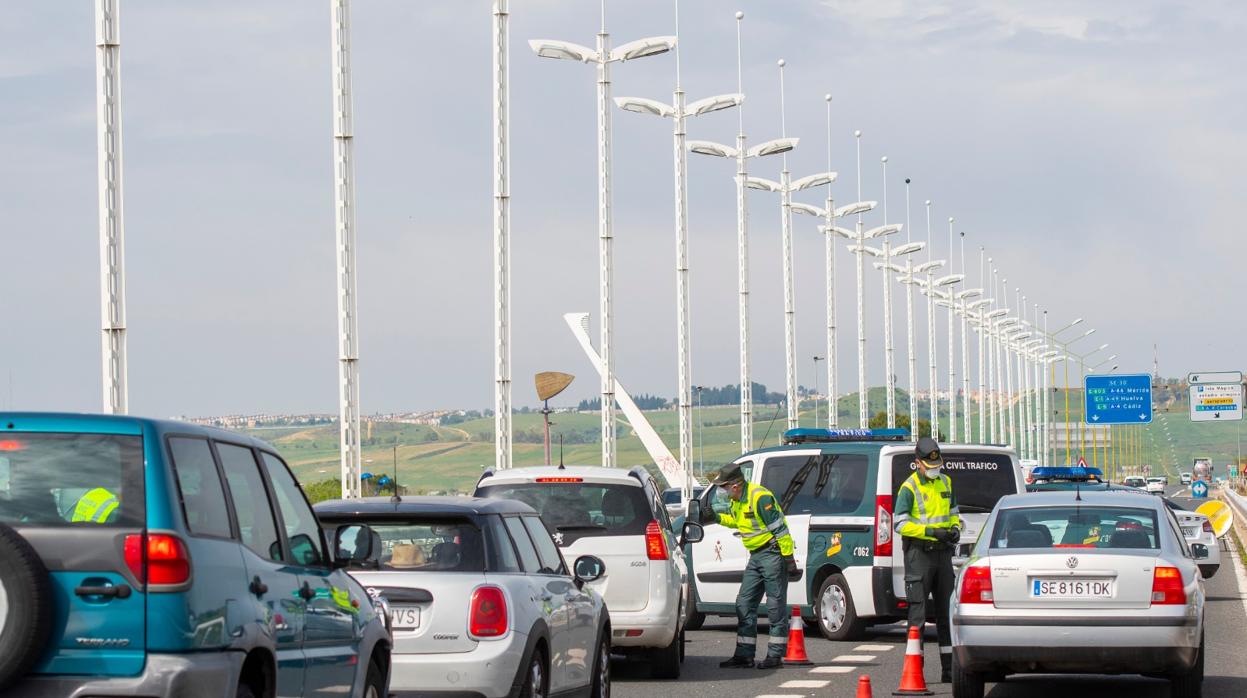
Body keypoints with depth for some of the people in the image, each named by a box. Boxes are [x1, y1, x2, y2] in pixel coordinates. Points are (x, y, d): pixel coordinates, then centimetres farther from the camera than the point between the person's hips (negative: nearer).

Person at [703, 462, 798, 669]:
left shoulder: (760, 497, -21)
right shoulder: (738, 501, 9)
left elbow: (780, 528, -21)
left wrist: (788, 558, -22)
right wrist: (715, 517, 17)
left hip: (773, 555, -10)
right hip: (756, 557, 10)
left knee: (776, 605, -4)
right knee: (744, 604, 7)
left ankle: (775, 655, 0)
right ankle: (744, 655, 9)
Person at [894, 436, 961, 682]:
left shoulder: (945, 483, 12)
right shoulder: (909, 488, -9)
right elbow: (901, 523, -15)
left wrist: (955, 529, 3)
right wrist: (932, 531, -22)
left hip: (942, 552, 6)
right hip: (919, 553, -6)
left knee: (946, 609, 10)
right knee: (918, 611, -7)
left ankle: (949, 669, 15)